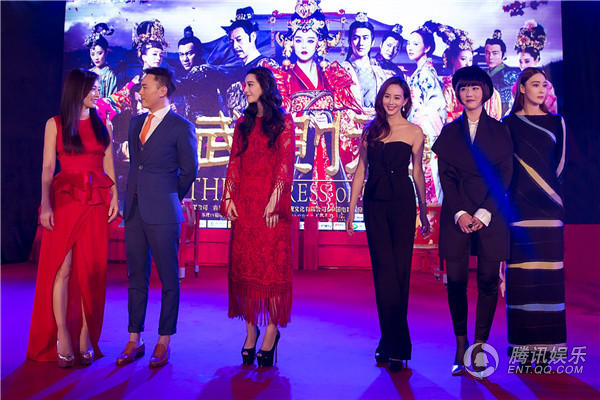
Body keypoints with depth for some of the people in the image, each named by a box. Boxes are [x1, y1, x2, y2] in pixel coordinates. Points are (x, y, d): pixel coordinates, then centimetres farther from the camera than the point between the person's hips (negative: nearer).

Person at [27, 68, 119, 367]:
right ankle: (63, 337, 4)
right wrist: (45, 205, -10)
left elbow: (109, 166, 11)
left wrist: (114, 197, -2)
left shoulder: (103, 125, 13)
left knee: (91, 270, 2)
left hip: (96, 202, 2)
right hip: (65, 200, -2)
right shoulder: (55, 124, 6)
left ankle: (85, 337, 10)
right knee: (62, 269, -4)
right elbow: (47, 169, 0)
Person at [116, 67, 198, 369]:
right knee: (136, 278, 11)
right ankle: (134, 341, 22)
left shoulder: (181, 127, -4)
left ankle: (163, 343, 14)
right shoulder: (136, 122, 16)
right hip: (134, 209, 7)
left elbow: (189, 170, -1)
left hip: (162, 213, -6)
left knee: (168, 279, 2)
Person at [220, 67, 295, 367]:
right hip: (243, 203, 5)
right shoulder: (243, 124, 18)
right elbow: (234, 163, 12)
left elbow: (286, 163, -4)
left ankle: (272, 330, 7)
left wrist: (274, 201, -14)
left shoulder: (283, 122, 4)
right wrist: (229, 198, 1)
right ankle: (251, 328, 15)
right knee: (244, 266, 4)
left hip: (272, 205, -4)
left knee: (272, 265, -3)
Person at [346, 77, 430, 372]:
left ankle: (393, 344, 15)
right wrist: (351, 209, 5)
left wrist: (423, 212, 5)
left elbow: (417, 173, 7)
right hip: (374, 204, 2)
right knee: (384, 269, 0)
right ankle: (393, 342, 8)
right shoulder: (371, 130, 11)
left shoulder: (414, 132, 5)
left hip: (401, 203, -2)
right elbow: (360, 171, 10)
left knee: (398, 270, 2)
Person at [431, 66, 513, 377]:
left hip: (490, 214, 0)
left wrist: (484, 212, -9)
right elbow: (445, 176, 3)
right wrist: (460, 213, -8)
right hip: (457, 214, 0)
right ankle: (461, 346, 11)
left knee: (488, 281, 0)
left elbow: (505, 175, 2)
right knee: (456, 280, -1)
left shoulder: (499, 131, 10)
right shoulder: (449, 132, 11)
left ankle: (479, 347, 11)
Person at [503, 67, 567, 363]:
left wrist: (550, 190, 3)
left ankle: (545, 341, 8)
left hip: (548, 206, 2)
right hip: (519, 205, -2)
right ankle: (522, 340, 6)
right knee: (520, 270, -2)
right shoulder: (509, 124, 7)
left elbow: (561, 163, 13)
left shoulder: (556, 123, 13)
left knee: (547, 270, 0)